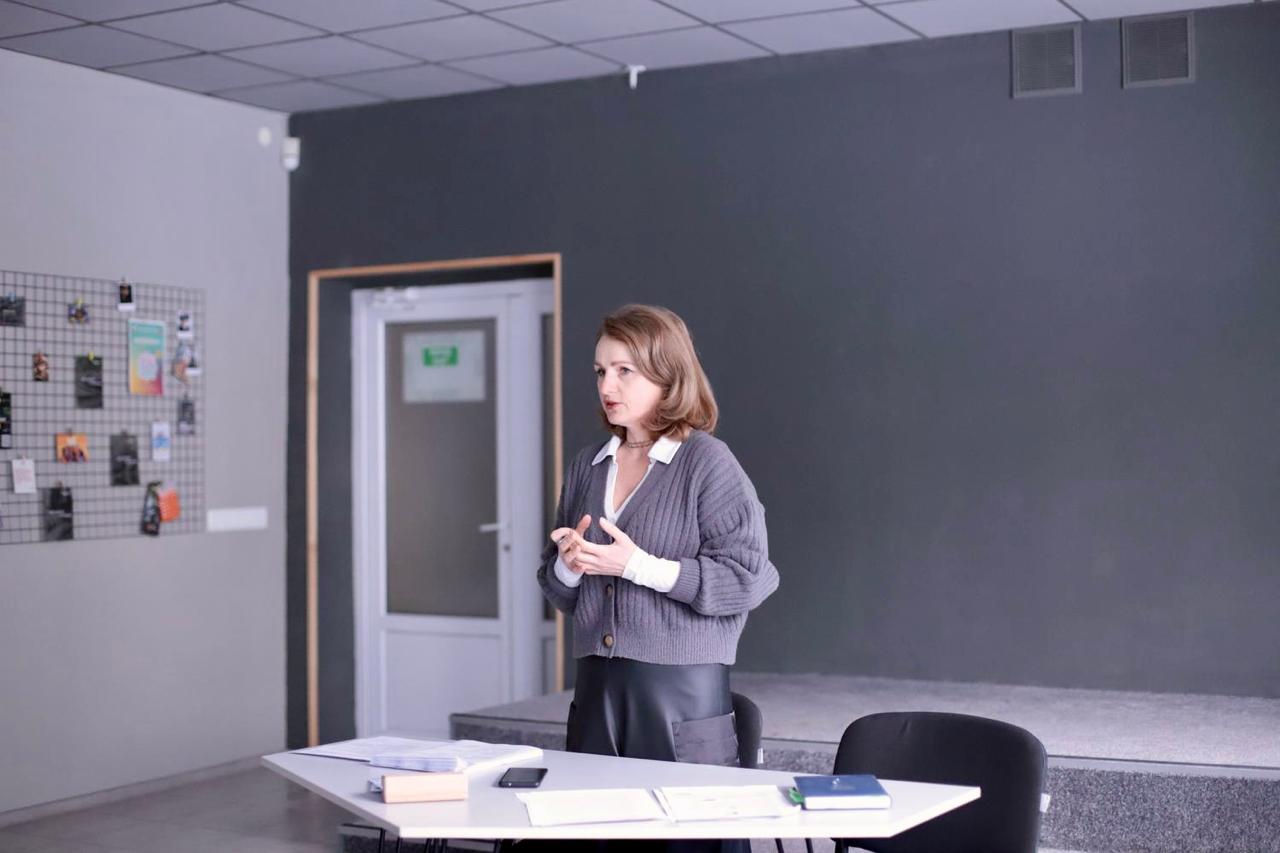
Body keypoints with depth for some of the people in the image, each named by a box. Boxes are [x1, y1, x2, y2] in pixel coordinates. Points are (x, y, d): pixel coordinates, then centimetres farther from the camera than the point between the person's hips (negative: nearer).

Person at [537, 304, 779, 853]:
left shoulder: (708, 463, -7)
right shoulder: (587, 467, 11)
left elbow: (748, 577, -14)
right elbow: (559, 593, 18)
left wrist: (639, 566, -18)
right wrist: (569, 565, -5)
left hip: (682, 689, -5)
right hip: (597, 688, 6)